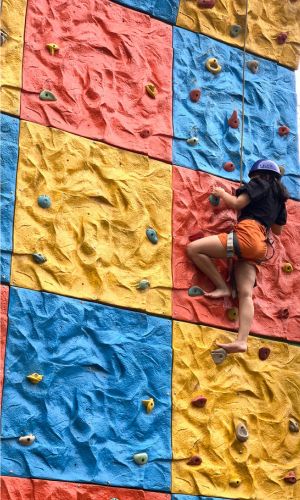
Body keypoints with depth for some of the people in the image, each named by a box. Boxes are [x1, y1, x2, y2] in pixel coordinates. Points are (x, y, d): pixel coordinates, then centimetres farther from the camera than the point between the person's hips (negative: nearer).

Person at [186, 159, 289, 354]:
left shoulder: (261, 183, 7)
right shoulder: (279, 197, 29)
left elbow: (237, 203, -4)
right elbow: (278, 230, 37)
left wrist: (222, 193, 14)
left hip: (247, 235, -9)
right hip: (259, 244, 9)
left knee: (193, 248, -10)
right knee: (245, 293, -4)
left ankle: (223, 287, -9)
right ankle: (241, 341, -17)